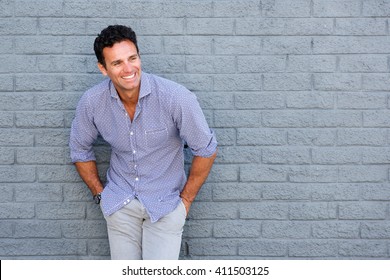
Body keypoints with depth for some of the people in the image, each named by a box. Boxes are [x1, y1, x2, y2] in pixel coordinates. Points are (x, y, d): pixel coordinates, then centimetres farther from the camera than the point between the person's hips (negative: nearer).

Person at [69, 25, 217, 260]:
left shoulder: (175, 97, -22)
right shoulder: (91, 102, -11)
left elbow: (206, 150, -9)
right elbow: (80, 150, 9)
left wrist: (186, 199, -4)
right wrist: (99, 193, 8)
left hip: (165, 203, -2)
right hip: (120, 203, 3)